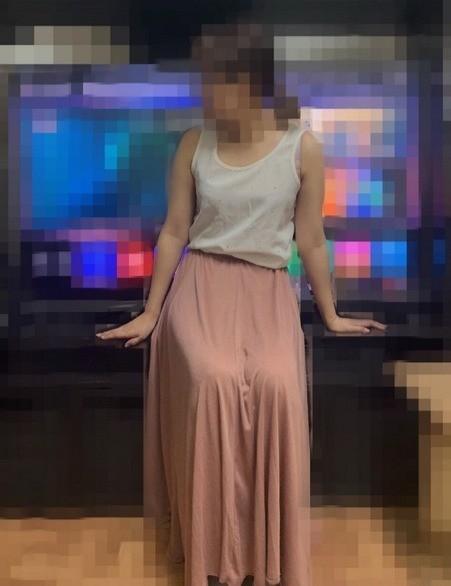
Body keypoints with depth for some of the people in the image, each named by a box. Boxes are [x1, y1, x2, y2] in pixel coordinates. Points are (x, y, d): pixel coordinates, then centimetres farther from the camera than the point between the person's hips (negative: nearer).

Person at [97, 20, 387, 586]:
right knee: (213, 381, -28)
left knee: (277, 385, -28)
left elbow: (310, 240, 4)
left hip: (269, 289, 0)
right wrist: (151, 312, 7)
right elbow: (174, 232, 6)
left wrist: (331, 316, 10)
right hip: (201, 283, 1)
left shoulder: (303, 146, -2)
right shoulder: (194, 144, 3)